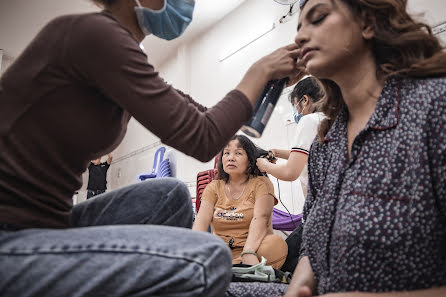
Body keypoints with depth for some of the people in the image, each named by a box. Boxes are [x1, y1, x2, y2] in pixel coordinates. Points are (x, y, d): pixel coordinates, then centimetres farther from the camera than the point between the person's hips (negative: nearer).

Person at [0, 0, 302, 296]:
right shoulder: (93, 32, -15)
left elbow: (203, 117, 16)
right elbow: (201, 140, -16)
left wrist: (274, 75, 17)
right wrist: (260, 71, -3)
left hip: (48, 223, 10)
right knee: (207, 259, -20)